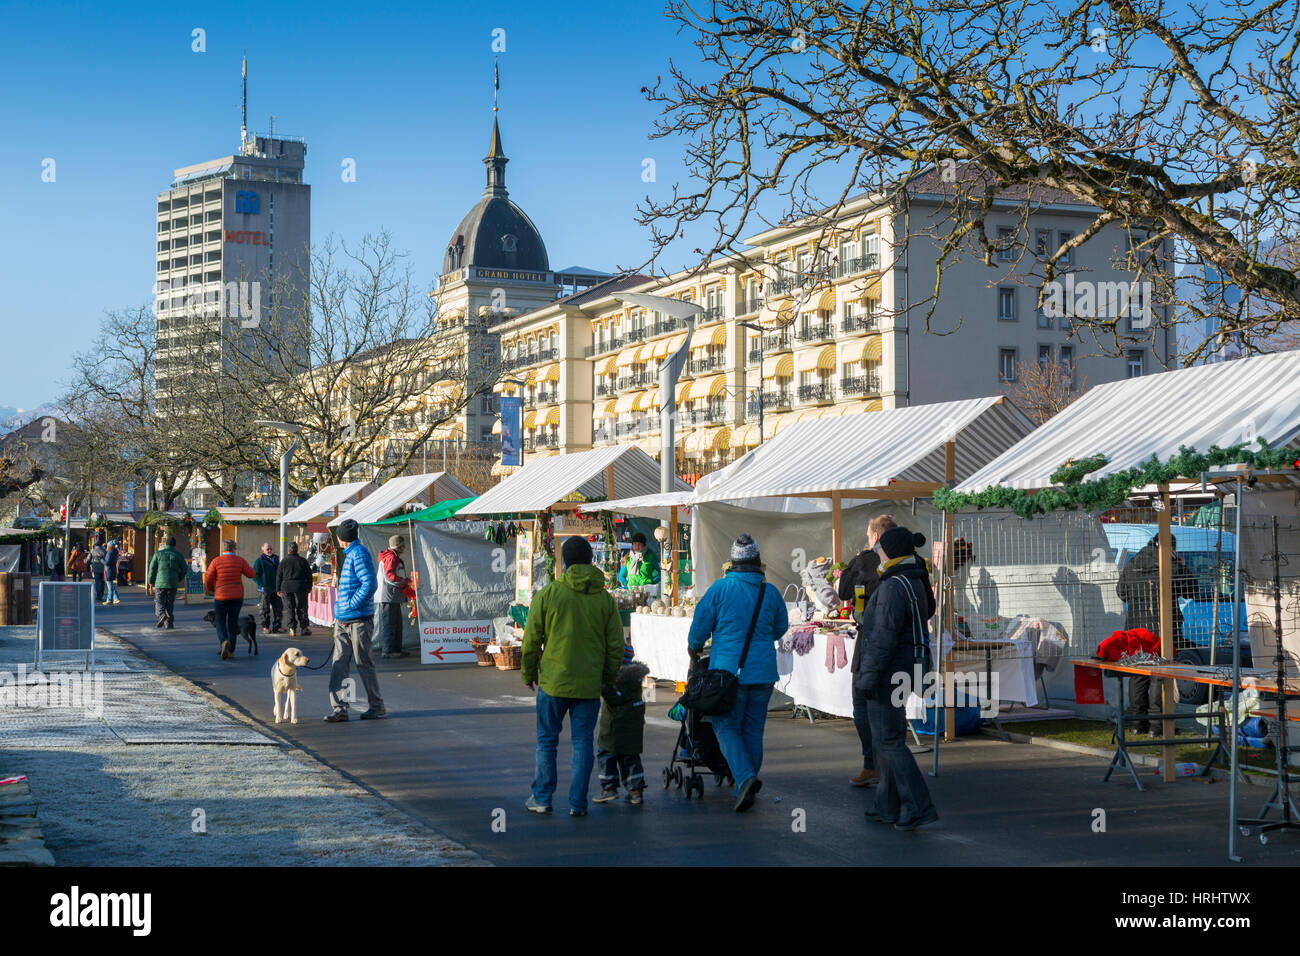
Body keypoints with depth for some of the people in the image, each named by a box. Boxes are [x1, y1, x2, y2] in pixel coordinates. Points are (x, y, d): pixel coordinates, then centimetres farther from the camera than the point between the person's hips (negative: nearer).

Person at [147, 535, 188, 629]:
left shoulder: (158, 554, 1)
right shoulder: (178, 555, 4)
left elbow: (152, 568, 0)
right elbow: (185, 569, 5)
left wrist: (151, 582, 10)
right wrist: (179, 579, 22)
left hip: (160, 583, -1)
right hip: (173, 583, 1)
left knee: (159, 602, 7)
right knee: (170, 603, 8)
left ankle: (161, 615, -20)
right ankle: (169, 624, 6)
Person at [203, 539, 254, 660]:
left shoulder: (216, 561, -7)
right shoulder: (240, 560, -3)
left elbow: (208, 579, -8)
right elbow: (251, 574, 1)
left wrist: (210, 589, 12)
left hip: (221, 596, -2)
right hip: (237, 596, 2)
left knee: (220, 622, 11)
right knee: (233, 622, 12)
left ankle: (224, 641, -18)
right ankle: (231, 651, 10)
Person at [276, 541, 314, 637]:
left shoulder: (283, 561, 1)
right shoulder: (303, 561, 2)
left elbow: (278, 576, 4)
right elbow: (309, 575, 6)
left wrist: (278, 589, 12)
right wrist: (309, 587, 16)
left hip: (286, 587, 0)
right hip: (300, 587, 0)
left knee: (290, 609, 6)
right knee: (301, 608, 5)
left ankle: (292, 629, 3)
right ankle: (303, 628, 3)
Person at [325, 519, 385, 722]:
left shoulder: (359, 554, -12)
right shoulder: (350, 554, 18)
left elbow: (369, 584, -20)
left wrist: (351, 605, -17)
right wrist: (340, 606, 15)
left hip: (358, 620, -9)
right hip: (343, 621, 9)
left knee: (363, 663, 1)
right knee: (339, 664, 3)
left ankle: (377, 705, 13)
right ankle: (339, 709, 4)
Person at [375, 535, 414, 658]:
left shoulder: (396, 558, 22)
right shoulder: (390, 558, -11)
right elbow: (389, 576, -23)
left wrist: (411, 592, 27)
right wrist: (405, 582, -18)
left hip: (395, 598, 11)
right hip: (387, 597, -11)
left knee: (397, 624, 13)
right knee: (389, 624, -9)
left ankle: (397, 649, 19)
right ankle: (388, 651, -8)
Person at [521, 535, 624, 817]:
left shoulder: (548, 594, -6)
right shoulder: (605, 598, 1)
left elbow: (531, 640, -3)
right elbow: (616, 645, 3)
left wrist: (529, 674, 9)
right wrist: (609, 677, 16)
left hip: (553, 681, -1)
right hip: (590, 685, 1)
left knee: (547, 741, 11)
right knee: (583, 743, 8)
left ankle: (542, 798, 17)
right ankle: (577, 803, 9)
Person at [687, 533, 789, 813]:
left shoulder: (720, 588, -6)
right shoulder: (771, 593, 3)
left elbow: (701, 623, 1)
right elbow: (781, 628, 17)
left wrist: (694, 647, 22)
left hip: (727, 669, -3)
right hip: (763, 671, 3)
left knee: (726, 727, 4)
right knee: (753, 730, 12)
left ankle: (745, 777, -18)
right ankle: (746, 789, 17)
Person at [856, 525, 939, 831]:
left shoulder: (893, 586, -19)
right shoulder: (916, 582, 11)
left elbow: (884, 636, -23)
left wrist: (868, 676, -19)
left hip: (888, 669, -10)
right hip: (906, 666, 10)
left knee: (888, 740, -5)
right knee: (887, 737, 16)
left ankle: (918, 808, -7)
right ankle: (888, 806, 22)